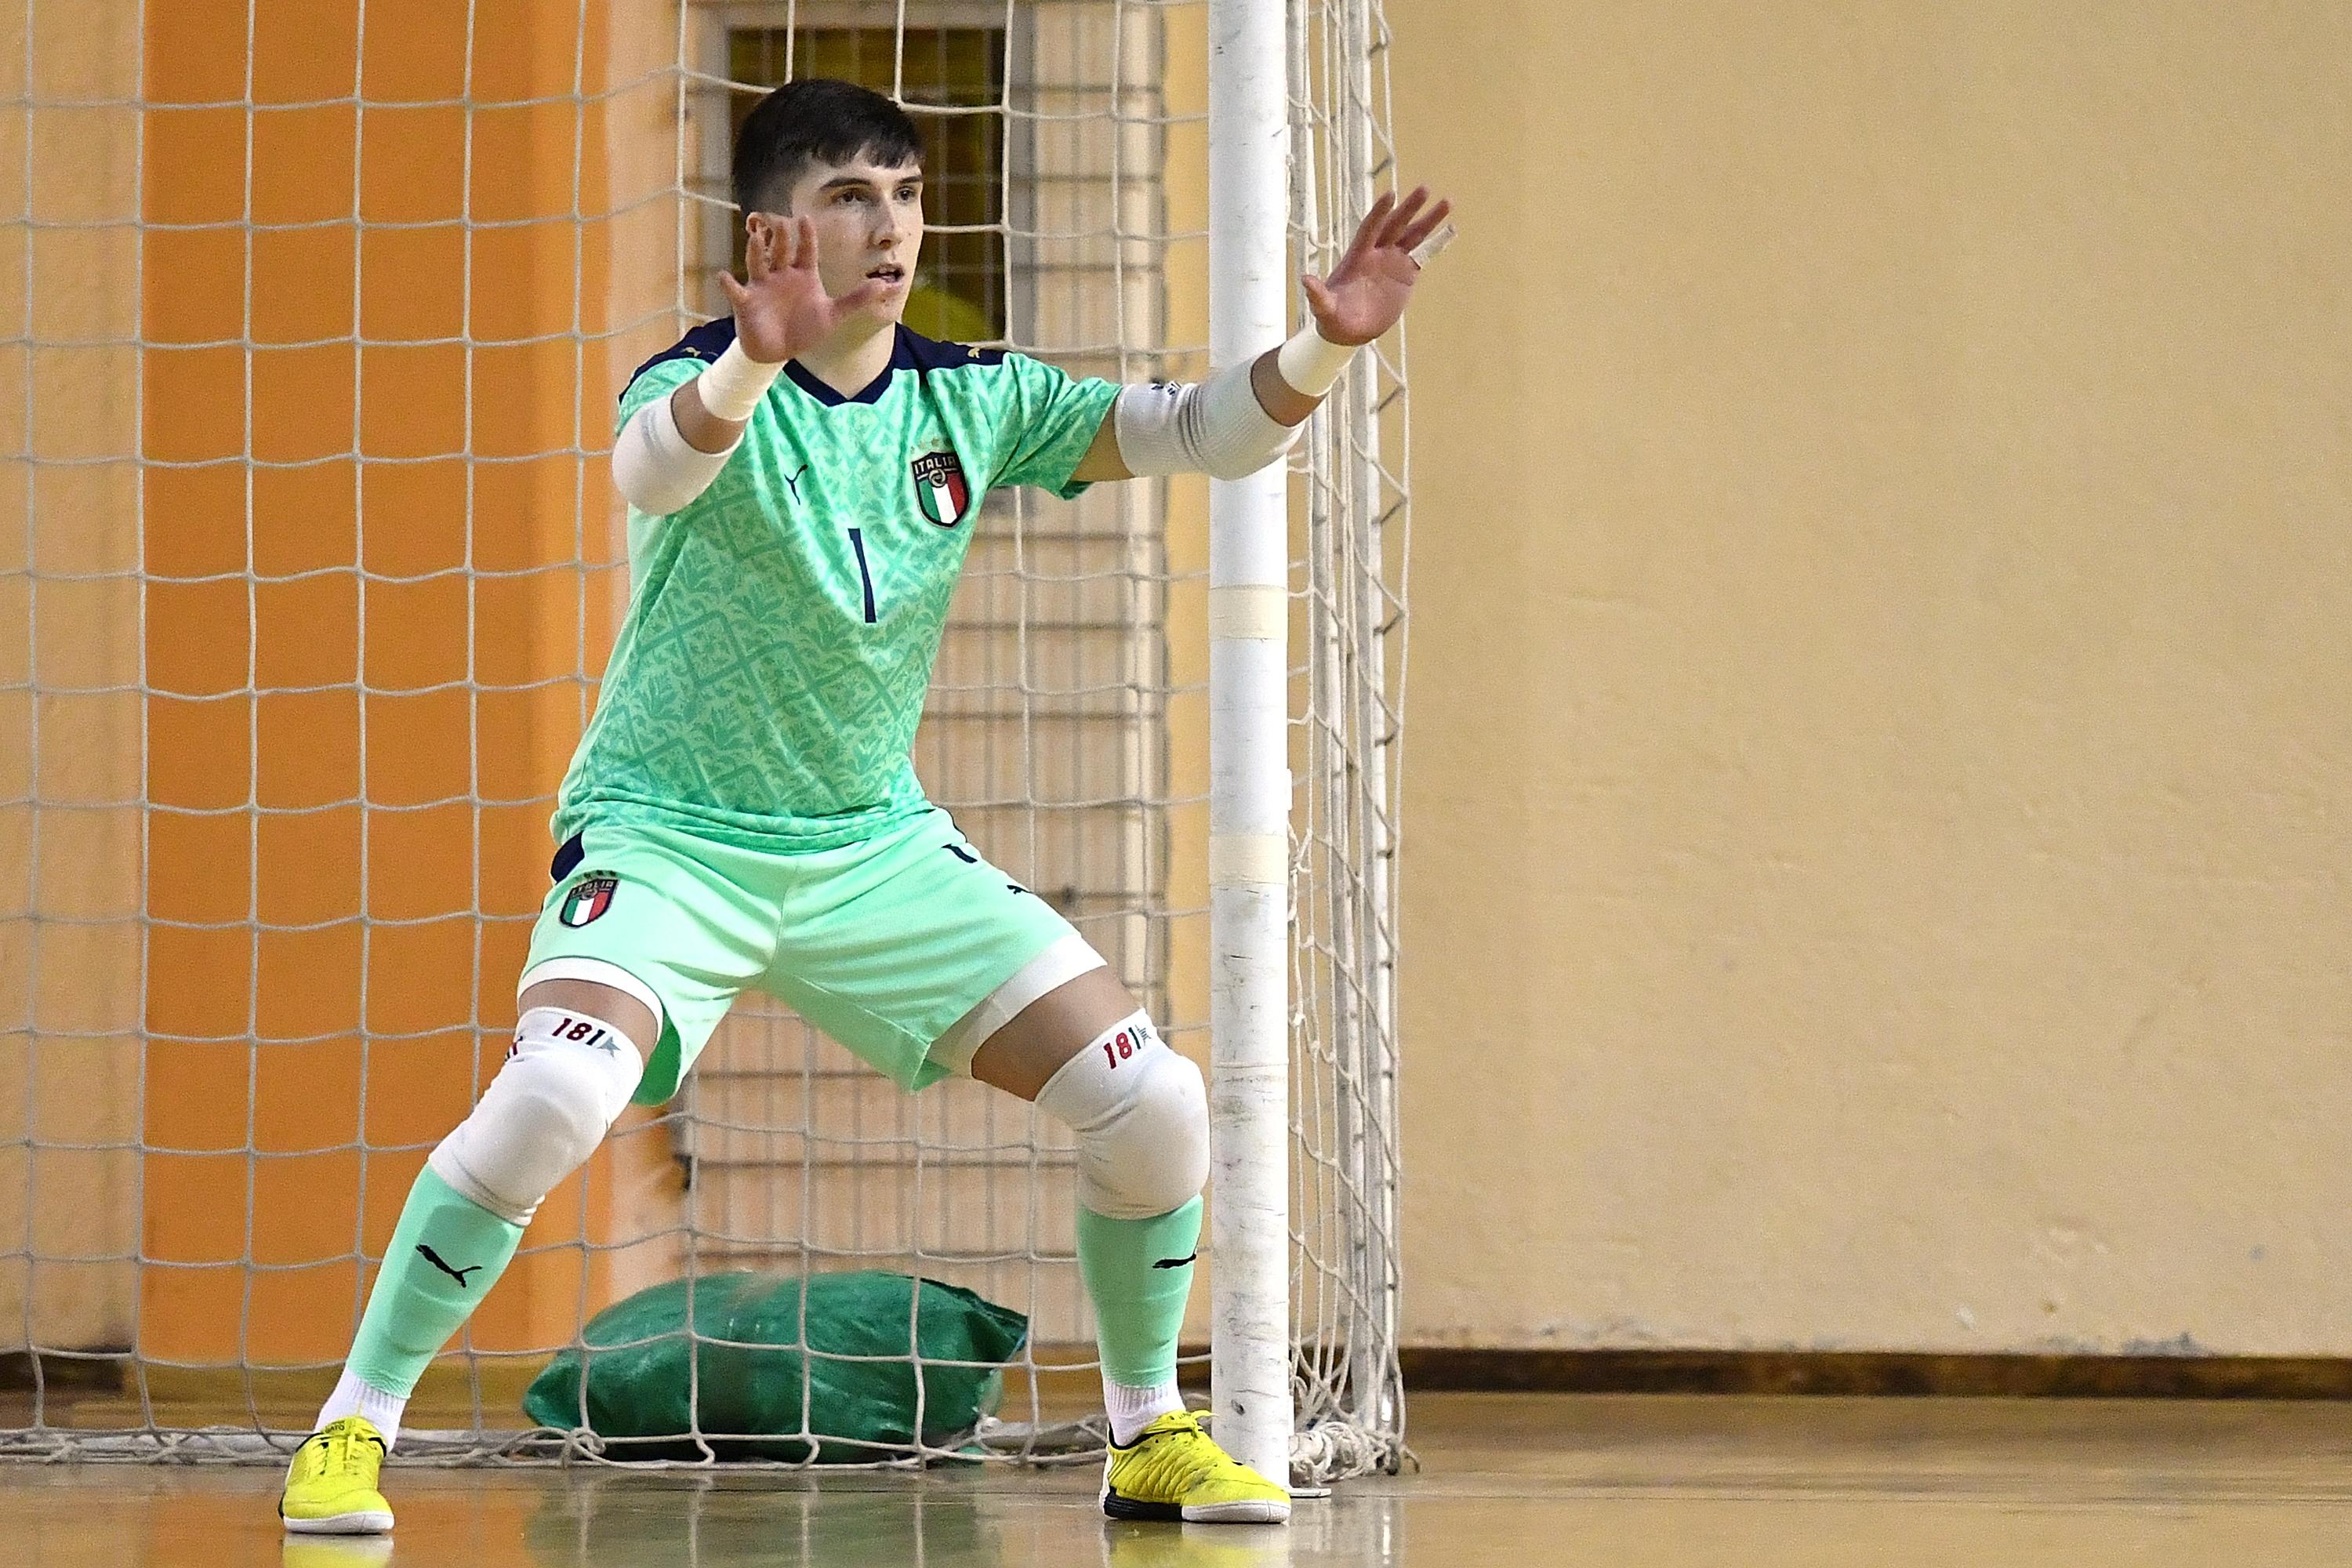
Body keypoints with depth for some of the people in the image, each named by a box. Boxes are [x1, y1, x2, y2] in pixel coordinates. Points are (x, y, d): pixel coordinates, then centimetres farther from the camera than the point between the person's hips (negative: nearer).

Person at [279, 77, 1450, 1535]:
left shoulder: (970, 399, -2)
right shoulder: (704, 379, -17)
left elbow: (1206, 432, -5)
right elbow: (652, 471, -41)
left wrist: (1325, 345, -25)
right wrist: (754, 361, -62)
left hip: (878, 849, 5)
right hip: (668, 839, -5)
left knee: (1153, 1103, -6)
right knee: (553, 1096, -31)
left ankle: (1152, 1436, 16)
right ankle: (353, 1429, -16)